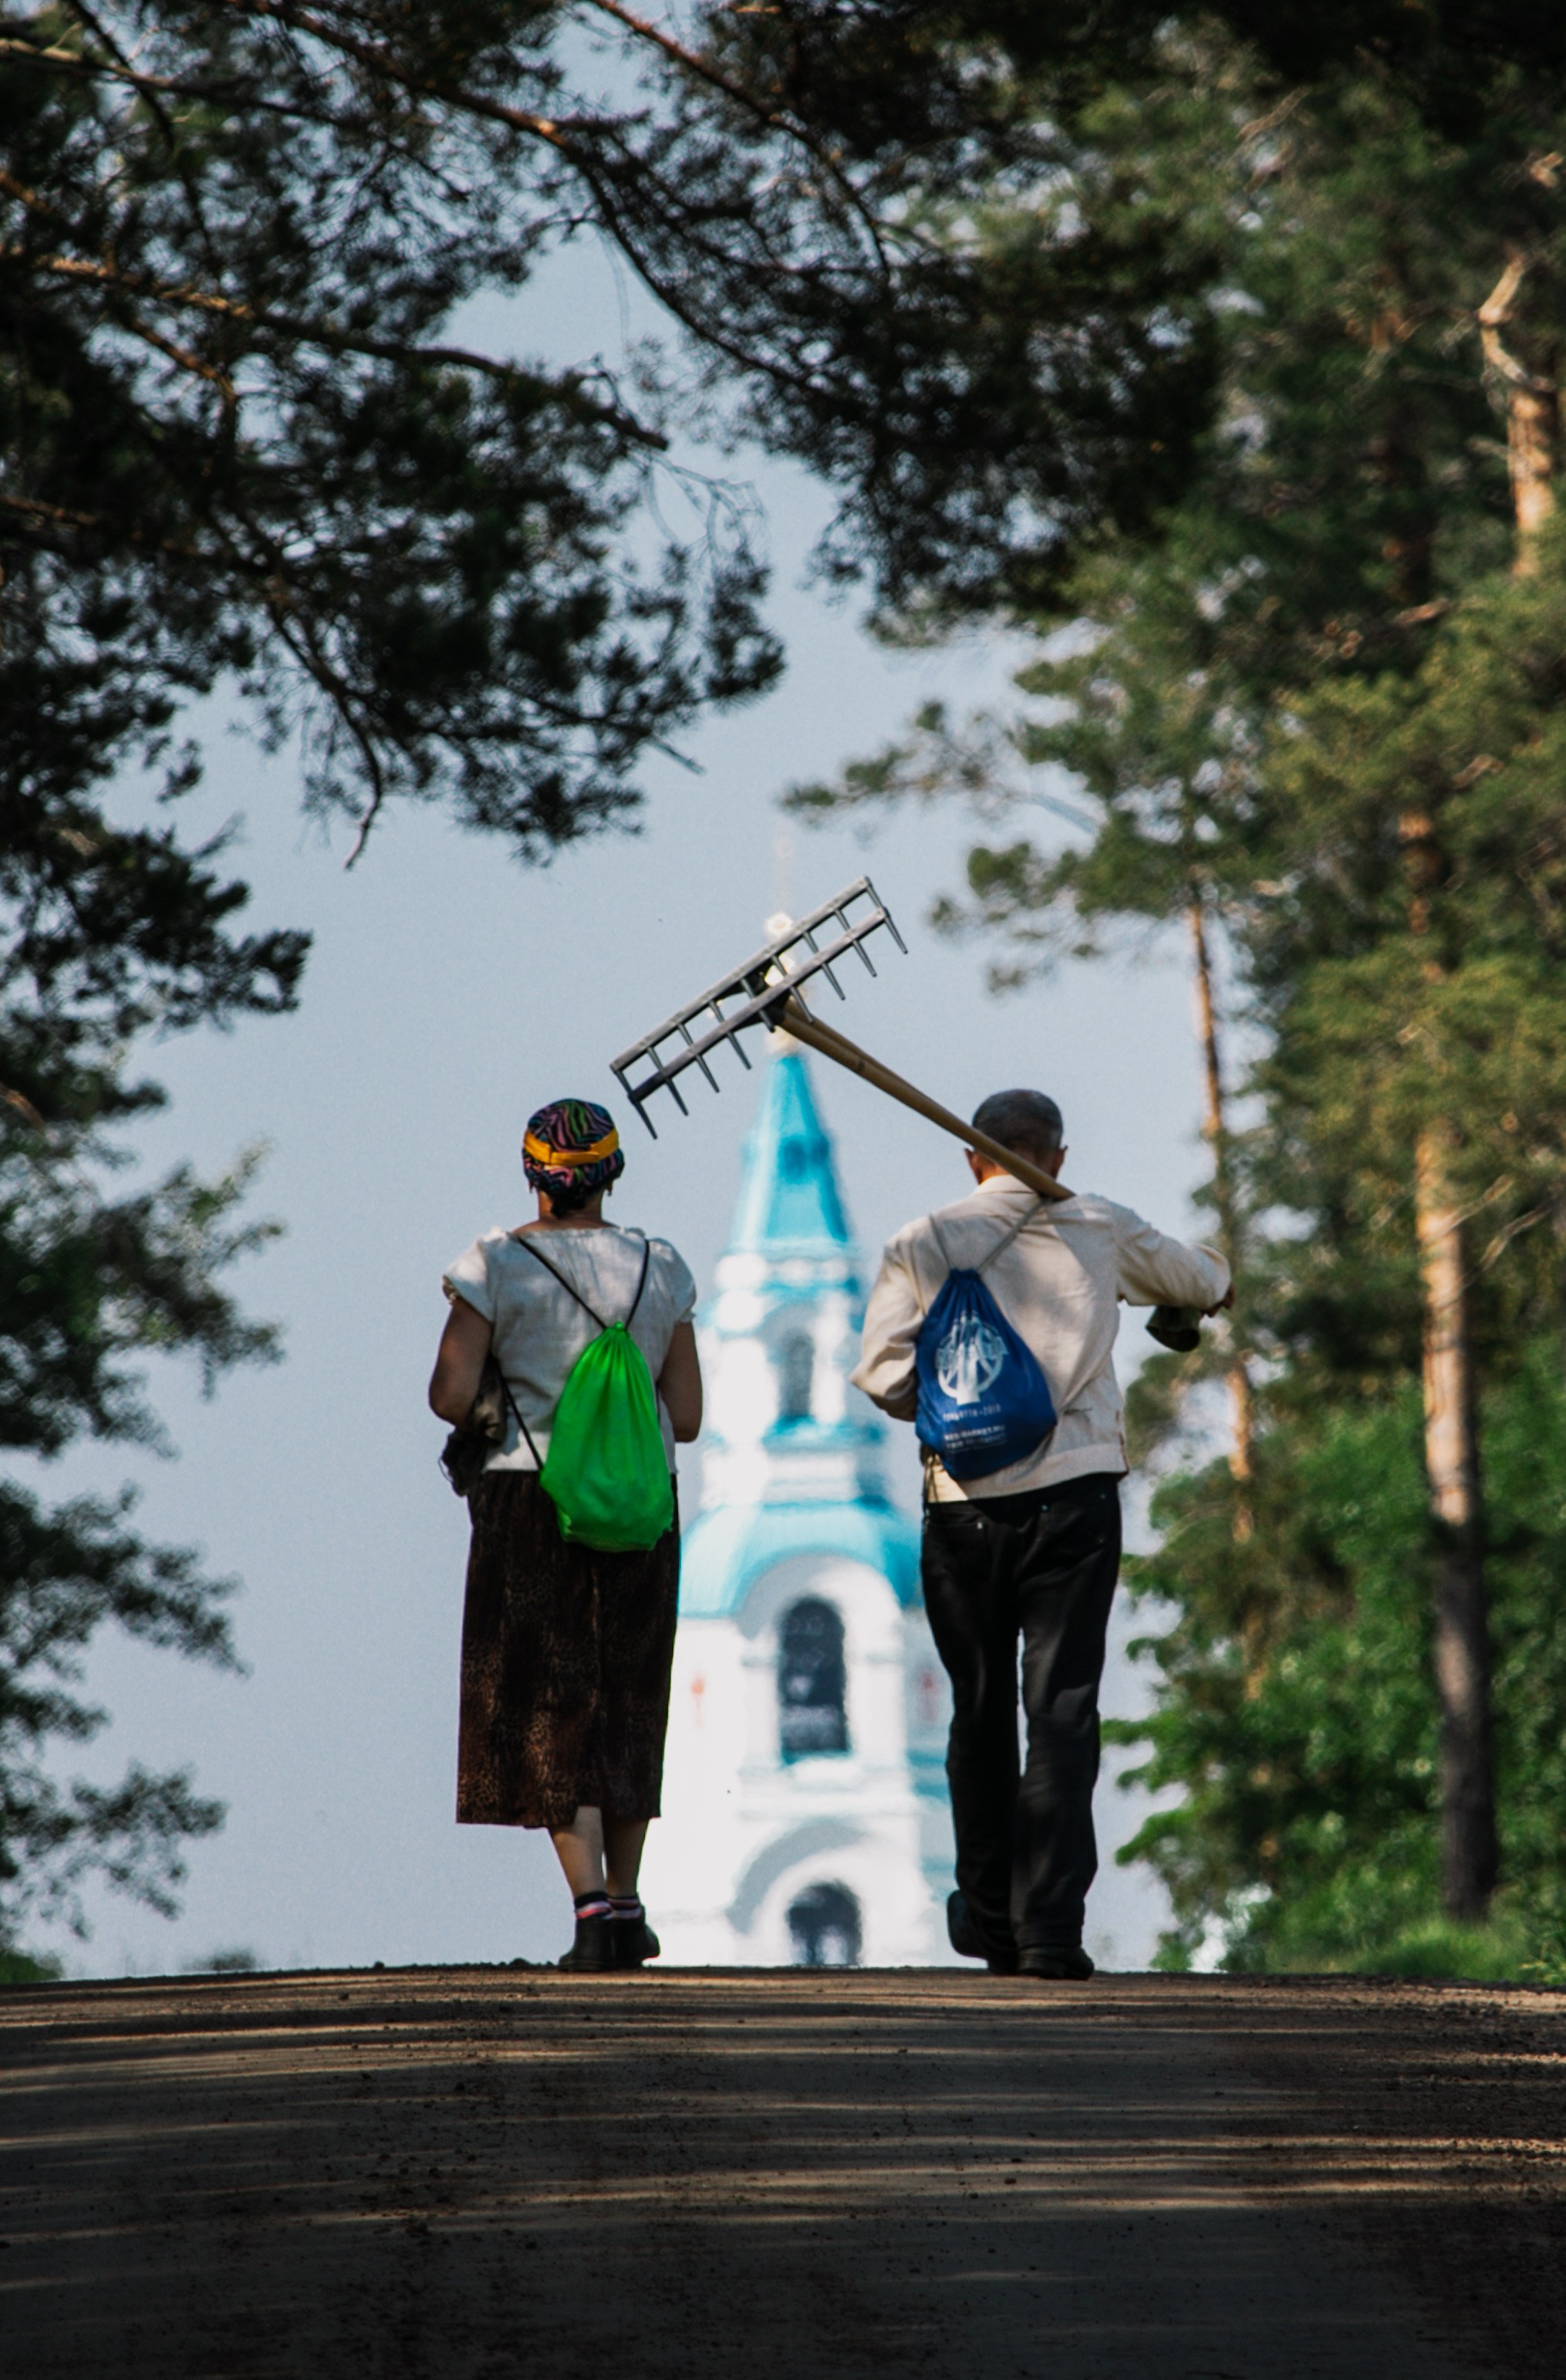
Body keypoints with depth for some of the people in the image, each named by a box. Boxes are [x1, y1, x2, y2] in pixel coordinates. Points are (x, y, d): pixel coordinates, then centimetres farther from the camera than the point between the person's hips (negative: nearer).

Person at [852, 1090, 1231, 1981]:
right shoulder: (1100, 1231, 8)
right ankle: (1050, 1924, -14)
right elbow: (1196, 1280, 27)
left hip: (965, 1499, 1)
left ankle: (990, 1918, 25)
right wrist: (1216, 1283, 51)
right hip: (1074, 1490, -1)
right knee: (1063, 1708, -4)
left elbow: (885, 1370, -8)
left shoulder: (926, 1244, 3)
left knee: (981, 1711, 14)